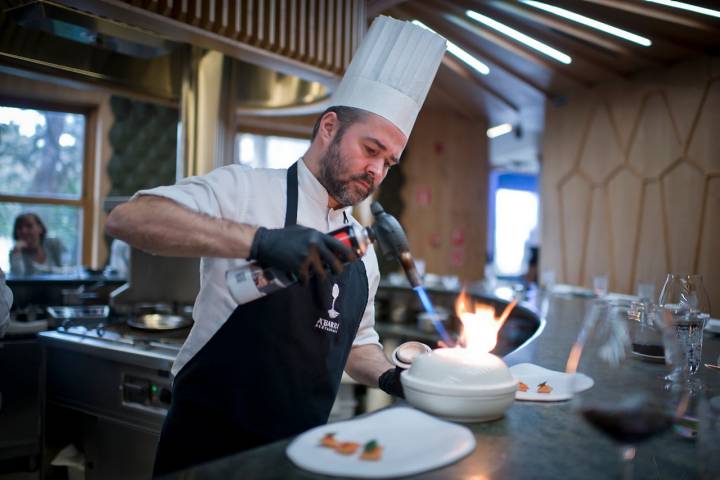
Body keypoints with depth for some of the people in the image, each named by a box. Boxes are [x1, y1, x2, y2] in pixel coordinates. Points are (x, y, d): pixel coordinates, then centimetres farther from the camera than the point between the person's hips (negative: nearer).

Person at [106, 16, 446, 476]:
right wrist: (258, 240, -36)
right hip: (212, 442, -6)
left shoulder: (360, 248, 8)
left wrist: (390, 377, -3)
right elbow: (128, 218, -25)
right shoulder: (249, 190, -11)